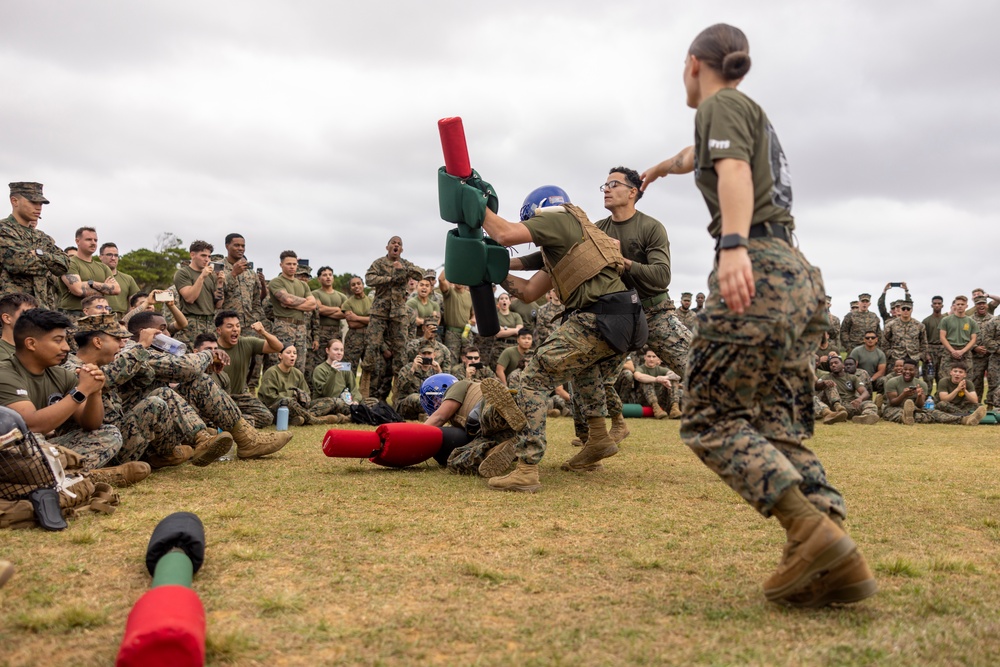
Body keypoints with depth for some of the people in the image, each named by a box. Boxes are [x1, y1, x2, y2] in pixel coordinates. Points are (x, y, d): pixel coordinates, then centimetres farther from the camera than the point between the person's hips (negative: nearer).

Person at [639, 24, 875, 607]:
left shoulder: (721, 104, 4)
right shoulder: (752, 112, 30)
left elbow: (734, 170, -18)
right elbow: (697, 155, 51)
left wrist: (733, 244, -34)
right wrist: (660, 168, 71)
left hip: (757, 272, -9)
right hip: (800, 278, 9)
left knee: (712, 421, -7)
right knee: (781, 428, 4)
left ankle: (812, 528, -20)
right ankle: (837, 563, -6)